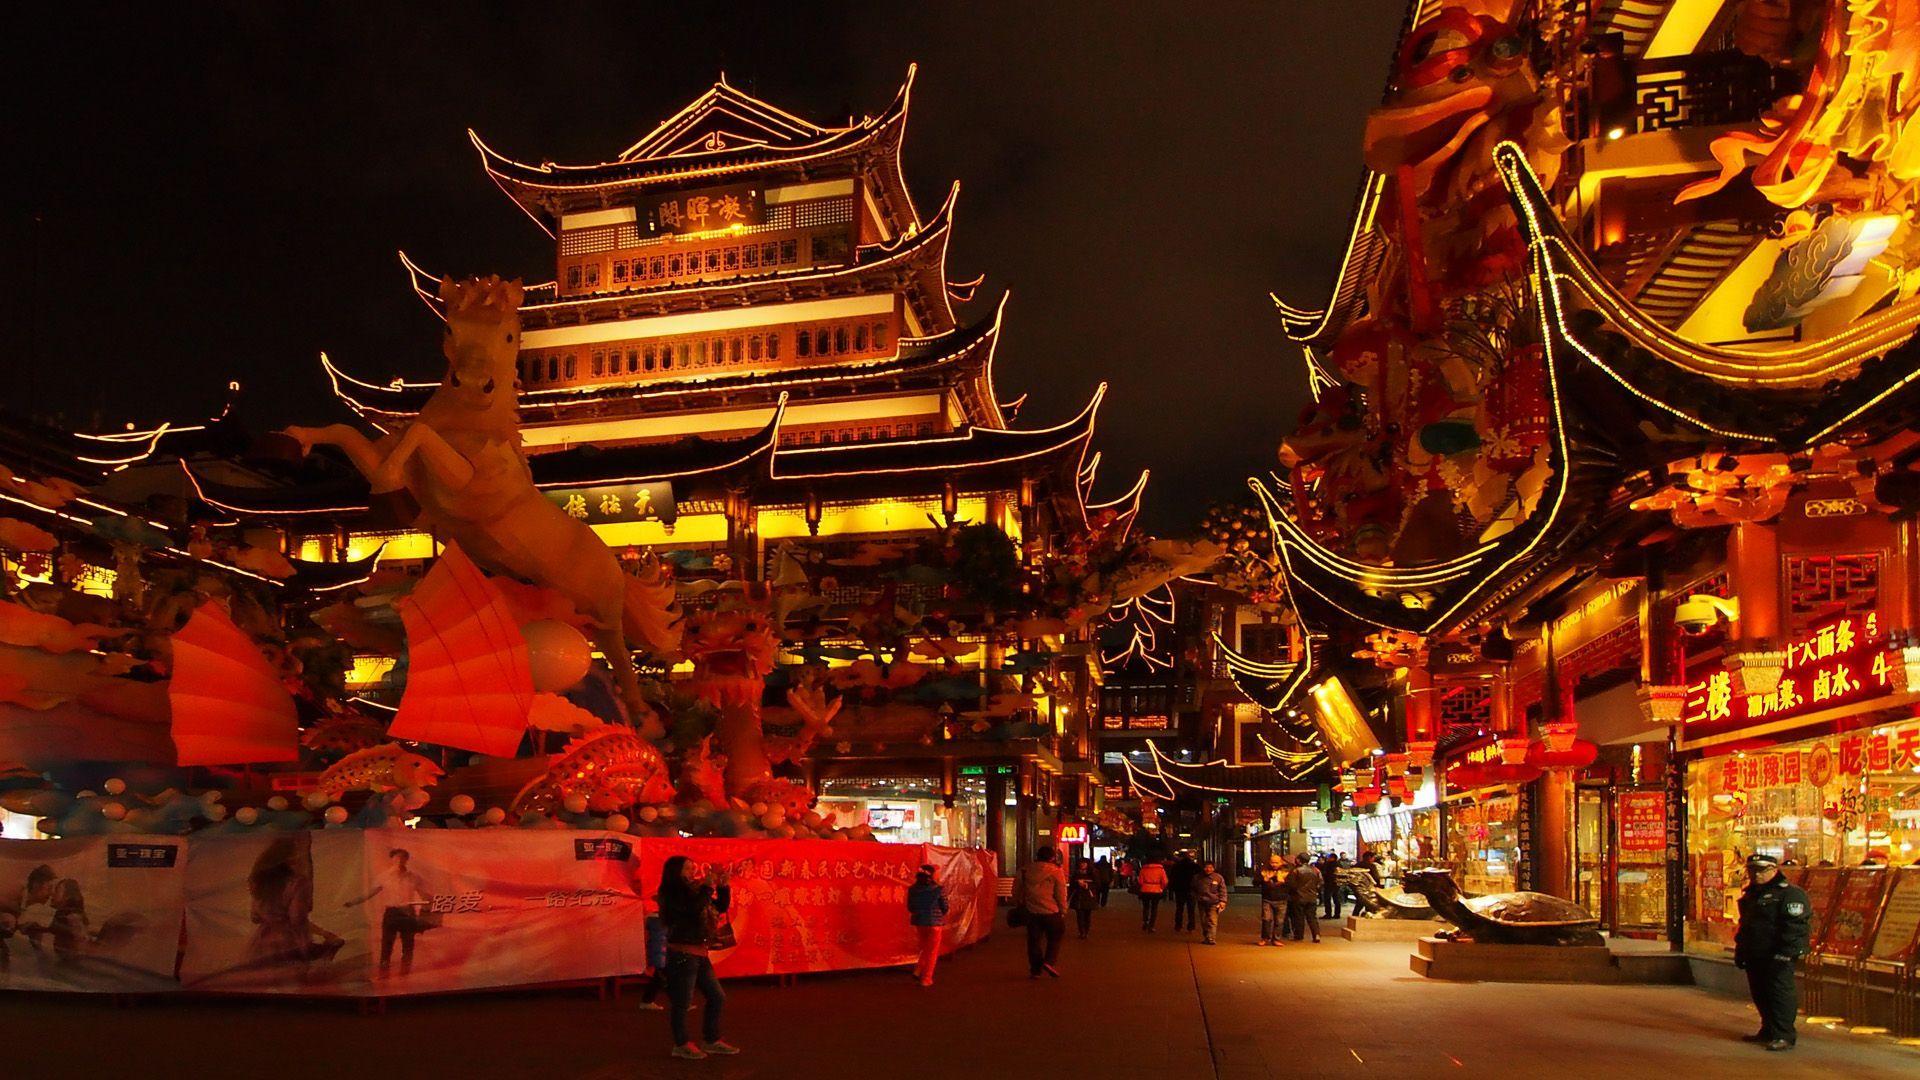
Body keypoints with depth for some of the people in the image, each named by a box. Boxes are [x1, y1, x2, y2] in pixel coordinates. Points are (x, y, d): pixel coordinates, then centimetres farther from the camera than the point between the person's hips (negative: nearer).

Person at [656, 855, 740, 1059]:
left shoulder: (693, 892, 13)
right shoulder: (672, 895, -11)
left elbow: (720, 908, 18)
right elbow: (694, 910, -26)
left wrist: (723, 887, 5)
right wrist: (708, 886, -19)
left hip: (700, 956, 9)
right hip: (683, 955, -9)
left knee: (717, 998, 12)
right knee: (682, 1002, -1)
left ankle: (711, 1040, 23)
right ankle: (681, 1045, 12)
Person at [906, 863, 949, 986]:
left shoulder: (912, 889, -5)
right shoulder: (939, 890, -14)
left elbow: (910, 908, 3)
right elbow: (944, 908, -7)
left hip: (919, 922, 4)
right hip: (934, 923, -4)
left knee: (925, 948, 25)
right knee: (932, 952, 10)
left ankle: (918, 970, 14)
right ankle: (926, 979, 12)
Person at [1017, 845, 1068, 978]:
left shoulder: (1027, 870, 5)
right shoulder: (1056, 871, -7)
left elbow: (1021, 890, 13)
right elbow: (1061, 894, -7)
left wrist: (1022, 904, 25)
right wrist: (1063, 911, 2)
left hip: (1032, 911, 3)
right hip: (1051, 912, -3)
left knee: (1034, 940, 9)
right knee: (1055, 937, 13)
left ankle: (1035, 969, 9)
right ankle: (1049, 961, -5)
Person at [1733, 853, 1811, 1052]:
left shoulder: (1789, 893, -10)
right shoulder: (1750, 895, 18)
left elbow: (1795, 926, -17)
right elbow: (1743, 925, 27)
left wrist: (1784, 953, -22)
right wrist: (1740, 951, 22)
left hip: (1776, 957, -9)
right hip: (1755, 956, 9)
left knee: (1779, 993, -9)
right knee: (1760, 994, 14)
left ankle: (1784, 1036, -6)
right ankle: (1768, 1031, 26)